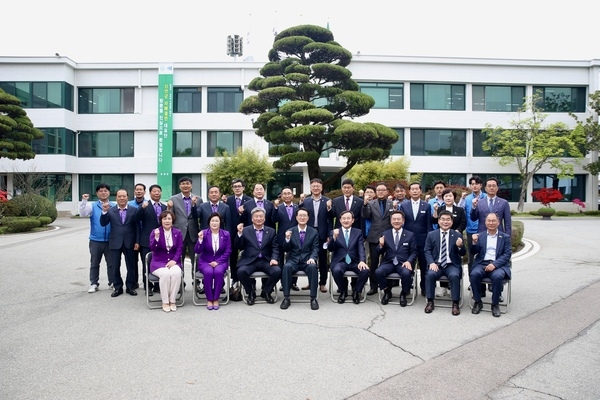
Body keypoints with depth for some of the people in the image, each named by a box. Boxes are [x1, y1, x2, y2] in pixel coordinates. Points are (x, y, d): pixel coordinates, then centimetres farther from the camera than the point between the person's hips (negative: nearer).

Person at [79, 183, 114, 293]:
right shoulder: (92, 206, 3)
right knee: (94, 263, 10)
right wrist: (84, 201, -21)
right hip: (95, 240, 1)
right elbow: (83, 214, -14)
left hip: (110, 240, 0)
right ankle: (94, 284, 20)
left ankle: (112, 283, 19)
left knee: (111, 263, 8)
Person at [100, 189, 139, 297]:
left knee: (131, 266, 8)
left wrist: (137, 241, -4)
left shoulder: (134, 210, 1)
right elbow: (103, 223, -3)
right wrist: (104, 212, -18)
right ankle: (118, 287, 20)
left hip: (129, 242, -1)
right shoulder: (110, 210, 3)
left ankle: (130, 287, 20)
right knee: (116, 267, 8)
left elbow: (137, 226, 1)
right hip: (115, 243, 1)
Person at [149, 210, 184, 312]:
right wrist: (156, 238, -26)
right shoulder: (154, 232, 3)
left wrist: (174, 260, -13)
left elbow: (179, 249, 4)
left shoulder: (178, 233, 9)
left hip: (173, 262, 2)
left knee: (176, 273, -32)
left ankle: (172, 301, -18)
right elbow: (152, 249, -8)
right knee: (165, 274, -34)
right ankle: (165, 302, -19)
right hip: (158, 262, -1)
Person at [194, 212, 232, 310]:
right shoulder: (203, 233, -2)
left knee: (218, 272, -32)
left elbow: (228, 251, 0)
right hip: (205, 261, 0)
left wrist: (217, 262, -11)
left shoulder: (226, 234, 2)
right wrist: (200, 239, -24)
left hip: (220, 261, 1)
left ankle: (216, 299, -14)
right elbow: (197, 251, -7)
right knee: (208, 272, -32)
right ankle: (209, 299, -13)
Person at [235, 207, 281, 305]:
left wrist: (274, 258, -13)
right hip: (249, 261, -1)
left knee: (277, 271, -26)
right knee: (241, 271, -31)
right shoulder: (245, 230, 8)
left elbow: (275, 248, 7)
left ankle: (266, 292, 4)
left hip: (266, 261, 1)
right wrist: (239, 233, -14)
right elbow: (238, 247, 1)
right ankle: (251, 293, -1)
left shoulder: (271, 231, 13)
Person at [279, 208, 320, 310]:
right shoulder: (290, 231, 9)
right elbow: (286, 250, 5)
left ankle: (313, 298, -27)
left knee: (313, 267, -34)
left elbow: (315, 248, 2)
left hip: (307, 261, 0)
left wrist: (312, 258, -19)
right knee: (286, 266, -33)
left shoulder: (314, 232, 9)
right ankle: (286, 298, -25)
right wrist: (287, 239, -15)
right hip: (293, 260, 1)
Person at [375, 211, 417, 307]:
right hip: (388, 262, 1)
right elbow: (381, 252, 11)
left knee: (406, 273, -34)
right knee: (378, 272, -28)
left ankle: (403, 294, -2)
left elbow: (414, 252, 6)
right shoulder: (385, 234, 12)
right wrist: (381, 245, -12)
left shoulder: (410, 235, 10)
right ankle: (387, 291, 2)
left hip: (403, 263, -1)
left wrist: (409, 261, -14)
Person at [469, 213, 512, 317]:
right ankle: (478, 302, -11)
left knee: (497, 276, -33)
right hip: (482, 263, 1)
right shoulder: (480, 235, 15)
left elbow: (507, 254, 1)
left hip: (498, 264, -1)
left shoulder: (505, 237, 12)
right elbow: (474, 252, 8)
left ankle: (495, 304, -13)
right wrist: (474, 242, -14)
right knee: (474, 274, -30)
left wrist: (494, 264, -15)